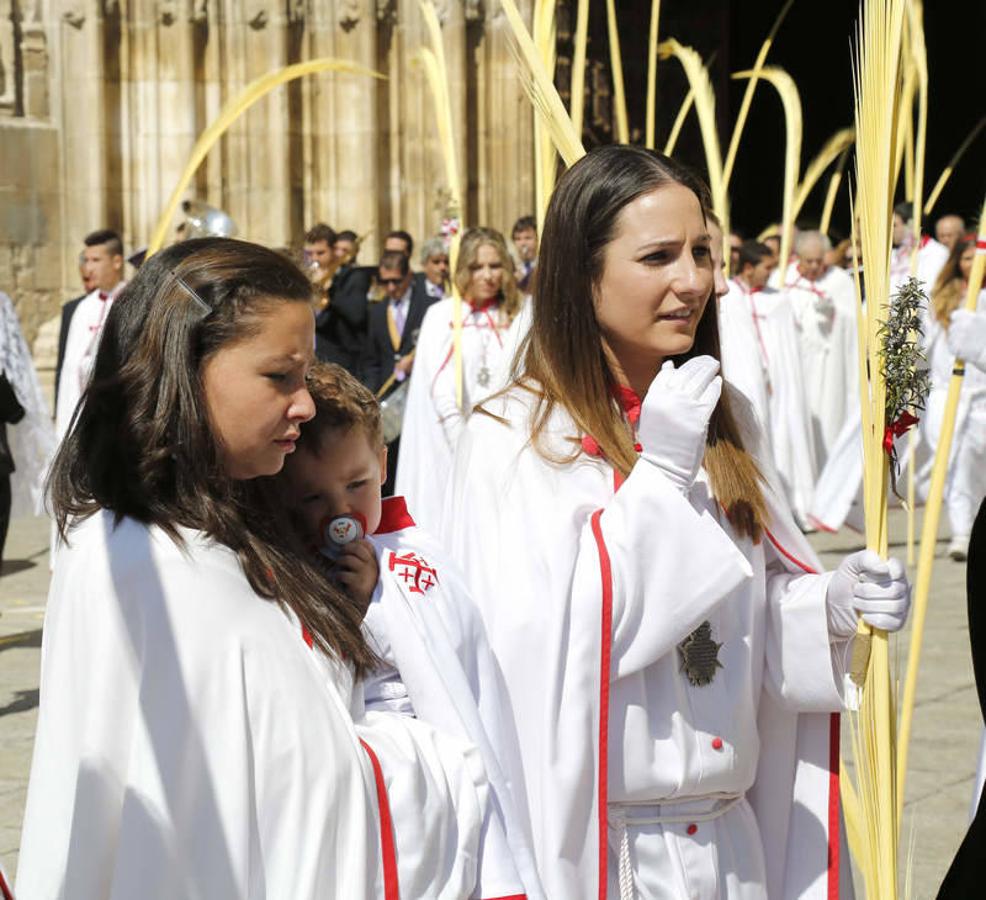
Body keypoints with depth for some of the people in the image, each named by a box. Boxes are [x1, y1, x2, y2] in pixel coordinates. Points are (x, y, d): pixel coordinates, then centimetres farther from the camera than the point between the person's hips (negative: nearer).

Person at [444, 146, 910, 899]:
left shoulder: (721, 420, 7)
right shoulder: (512, 439, -12)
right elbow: (546, 644, -21)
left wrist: (830, 604, -7)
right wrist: (662, 473, -21)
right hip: (598, 836, -6)